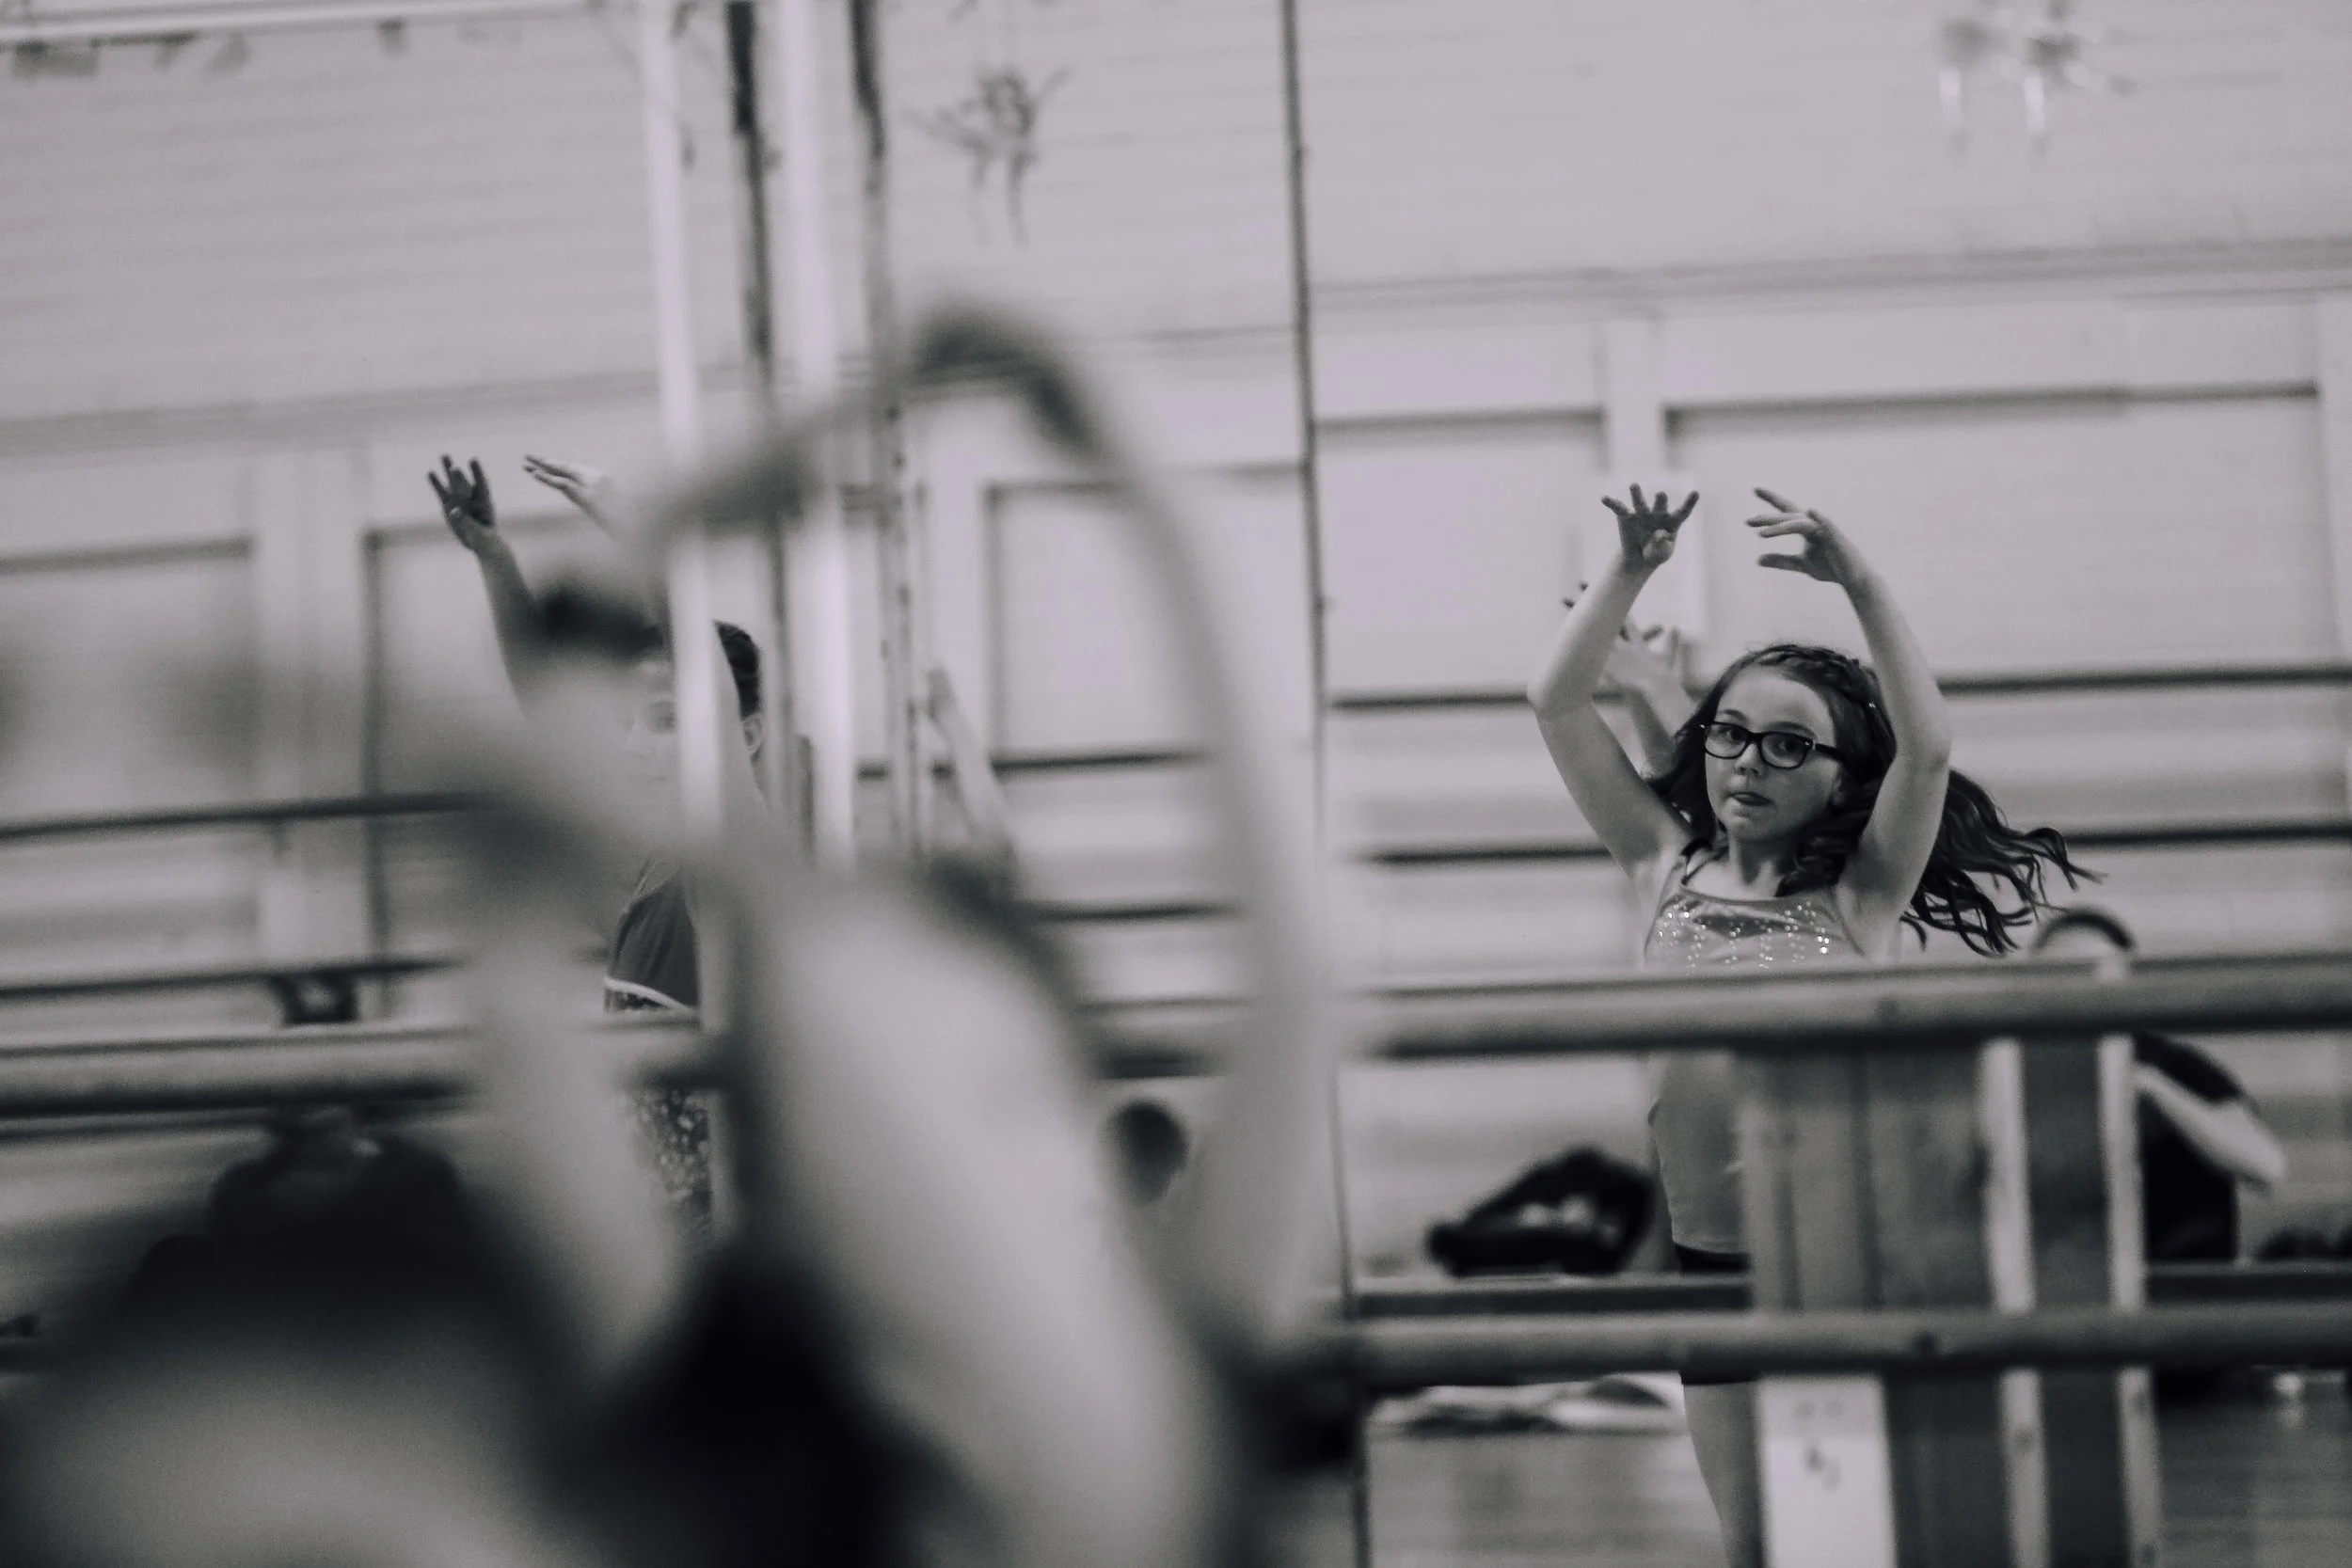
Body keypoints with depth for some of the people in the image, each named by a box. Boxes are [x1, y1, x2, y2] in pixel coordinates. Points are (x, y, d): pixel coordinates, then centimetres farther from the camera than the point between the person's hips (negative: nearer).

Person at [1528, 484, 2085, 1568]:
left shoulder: (1857, 895, -2)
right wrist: (1631, 572, -6)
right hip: (1712, 1256, 3)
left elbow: (1926, 748, -17)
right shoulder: (1669, 869, 7)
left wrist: (1861, 587, -21)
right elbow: (1558, 706, 4)